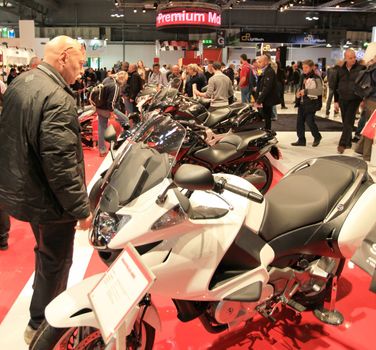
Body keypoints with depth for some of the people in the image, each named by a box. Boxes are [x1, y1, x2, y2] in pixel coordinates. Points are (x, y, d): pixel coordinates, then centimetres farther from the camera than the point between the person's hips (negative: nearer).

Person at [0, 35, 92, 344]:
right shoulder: (57, 99, -25)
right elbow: (60, 163, -30)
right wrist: (81, 207, -22)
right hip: (47, 200, -10)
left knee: (48, 255, 27)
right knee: (56, 261, 10)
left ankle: (49, 302, 49)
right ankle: (41, 326, 29)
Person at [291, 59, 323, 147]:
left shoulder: (316, 78, -12)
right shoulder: (303, 77, 12)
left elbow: (320, 90, -20)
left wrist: (306, 91, -24)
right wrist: (298, 93, 2)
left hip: (311, 103, -7)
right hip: (302, 102, 8)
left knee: (309, 121, -6)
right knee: (299, 121, 5)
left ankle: (317, 137, 19)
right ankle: (301, 140, 15)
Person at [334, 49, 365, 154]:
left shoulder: (361, 68, -5)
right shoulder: (340, 69, 5)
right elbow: (336, 86, 11)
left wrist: (363, 99, -7)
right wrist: (336, 101, 9)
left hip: (354, 99, -4)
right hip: (342, 100, 4)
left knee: (348, 122, -10)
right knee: (345, 122, 11)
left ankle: (343, 144, -13)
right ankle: (348, 142, 23)